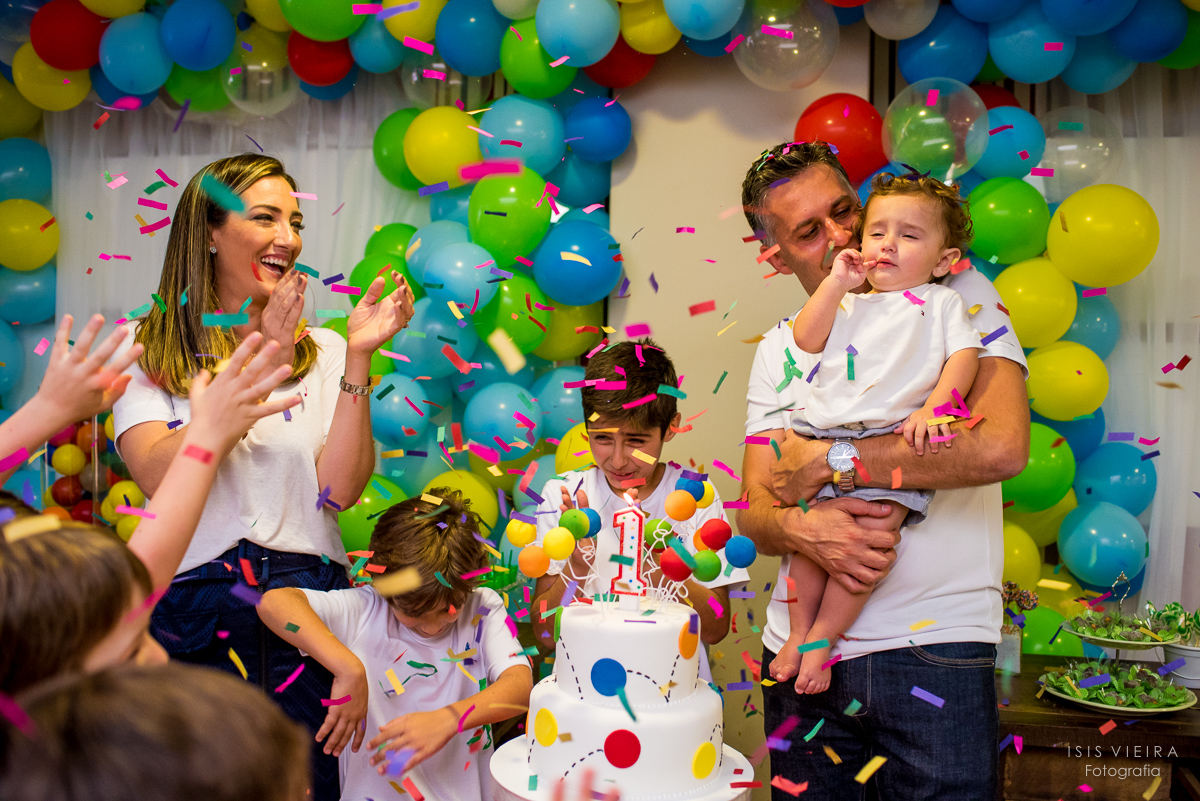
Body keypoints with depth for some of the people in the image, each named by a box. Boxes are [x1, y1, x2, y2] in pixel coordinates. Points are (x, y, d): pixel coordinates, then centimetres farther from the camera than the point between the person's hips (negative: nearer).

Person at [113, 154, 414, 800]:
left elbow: (341, 489, -6)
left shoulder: (323, 354, 5)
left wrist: (357, 359, -13)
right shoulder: (146, 351, 2)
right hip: (193, 604, -1)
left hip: (309, 598, 1)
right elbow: (159, 476, -14)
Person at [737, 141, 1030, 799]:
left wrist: (825, 461, -15)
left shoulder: (958, 297, -1)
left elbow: (1002, 447, -18)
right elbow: (753, 512, 4)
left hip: (934, 645, -3)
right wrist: (800, 527, -20)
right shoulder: (778, 350, 11)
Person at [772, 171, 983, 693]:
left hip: (896, 439, -3)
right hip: (825, 434, 3)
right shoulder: (846, 305, 25)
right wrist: (837, 281, 7)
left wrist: (933, 407, -12)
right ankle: (797, 634, 1)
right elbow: (807, 339, 8)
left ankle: (821, 637, -12)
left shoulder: (942, 303, 18)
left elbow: (963, 358, 4)